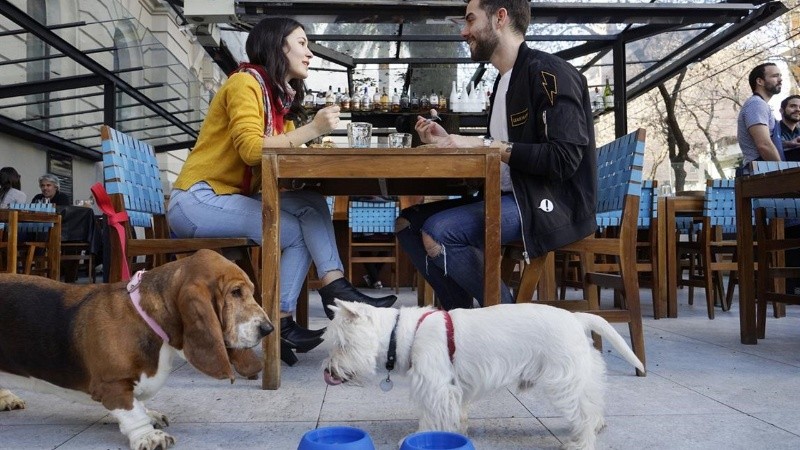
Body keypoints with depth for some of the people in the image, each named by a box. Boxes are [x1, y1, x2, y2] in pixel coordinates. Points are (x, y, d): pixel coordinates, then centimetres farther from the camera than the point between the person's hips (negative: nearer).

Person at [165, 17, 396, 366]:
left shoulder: (282, 97, 14)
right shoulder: (246, 82, -11)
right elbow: (251, 149, -25)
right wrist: (312, 129, -25)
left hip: (231, 198, 7)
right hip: (197, 199, -7)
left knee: (311, 206, -17)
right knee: (297, 233, -20)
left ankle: (335, 289, -22)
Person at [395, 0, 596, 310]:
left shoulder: (549, 73, -12)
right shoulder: (505, 81, 17)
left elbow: (564, 159, -22)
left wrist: (486, 145, -19)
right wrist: (448, 142, 7)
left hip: (547, 203, -9)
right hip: (509, 198, 10)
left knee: (438, 231, -27)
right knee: (408, 222, 2)